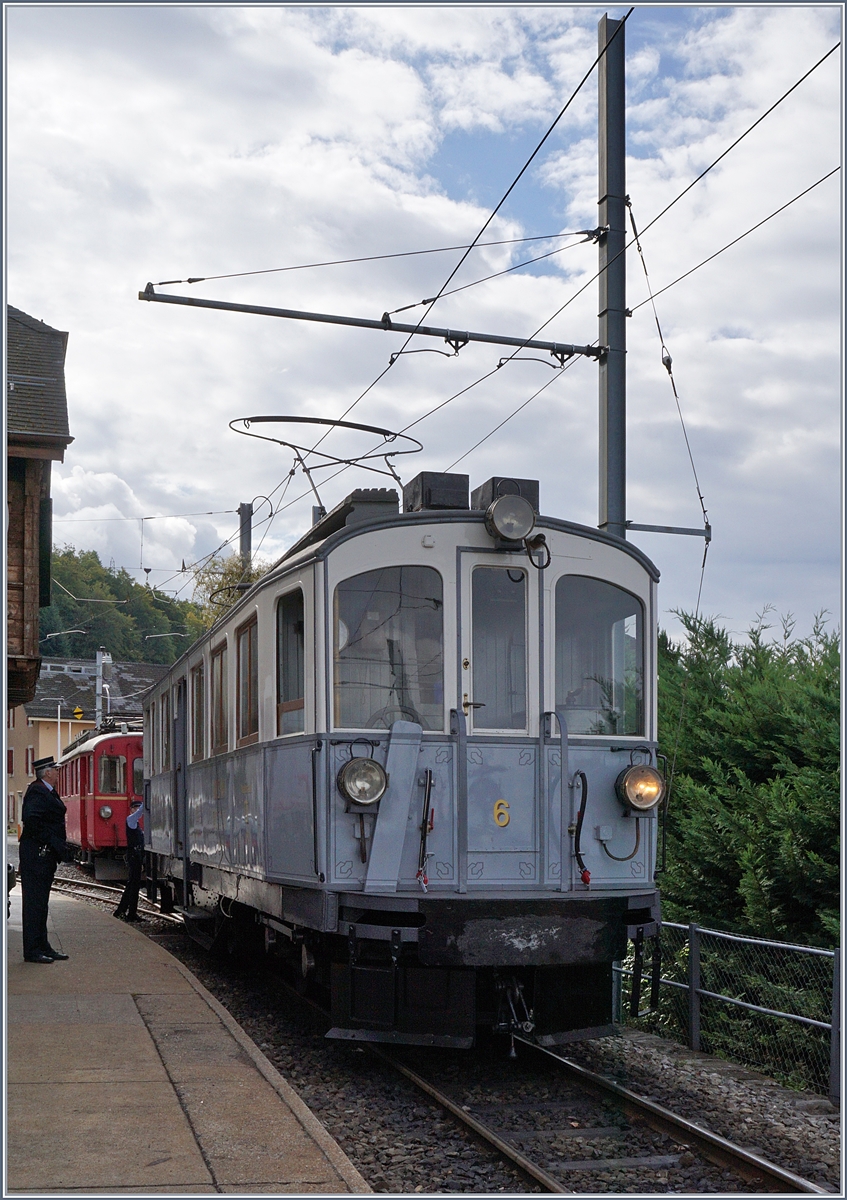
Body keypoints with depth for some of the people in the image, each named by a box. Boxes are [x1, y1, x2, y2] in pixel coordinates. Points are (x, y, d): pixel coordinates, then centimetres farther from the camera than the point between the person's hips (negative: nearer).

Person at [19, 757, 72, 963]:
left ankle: (42, 947, 20)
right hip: (37, 853, -11)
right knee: (35, 902, -6)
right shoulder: (38, 792, -15)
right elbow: (31, 820, -26)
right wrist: (51, 842, -22)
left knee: (41, 901, 14)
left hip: (46, 855, 11)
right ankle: (32, 951, -3)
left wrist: (59, 845, 10)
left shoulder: (47, 792, 17)